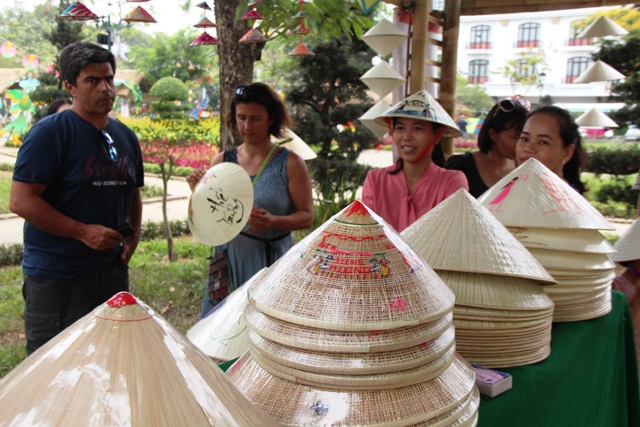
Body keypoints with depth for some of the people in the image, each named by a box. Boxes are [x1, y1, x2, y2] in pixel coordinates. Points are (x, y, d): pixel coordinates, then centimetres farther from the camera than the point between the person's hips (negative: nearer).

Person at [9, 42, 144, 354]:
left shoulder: (125, 137, 10)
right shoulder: (50, 132, -11)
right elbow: (20, 200, -16)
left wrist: (133, 236, 6)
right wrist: (84, 231, -21)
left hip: (112, 270, 6)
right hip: (55, 278, -6)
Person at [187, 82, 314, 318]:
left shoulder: (290, 163, -5)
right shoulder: (222, 160, 5)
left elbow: (306, 216, -6)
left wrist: (273, 222, -21)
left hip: (271, 262, -3)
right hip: (228, 260, 3)